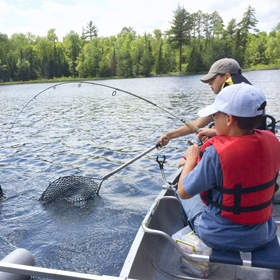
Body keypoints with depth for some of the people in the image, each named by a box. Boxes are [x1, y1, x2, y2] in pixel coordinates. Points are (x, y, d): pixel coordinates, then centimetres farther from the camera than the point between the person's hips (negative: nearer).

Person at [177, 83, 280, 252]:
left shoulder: (216, 153, -30)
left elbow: (183, 192, -18)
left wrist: (191, 159, -4)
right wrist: (220, 136, 15)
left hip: (220, 239, -5)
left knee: (187, 195, 19)